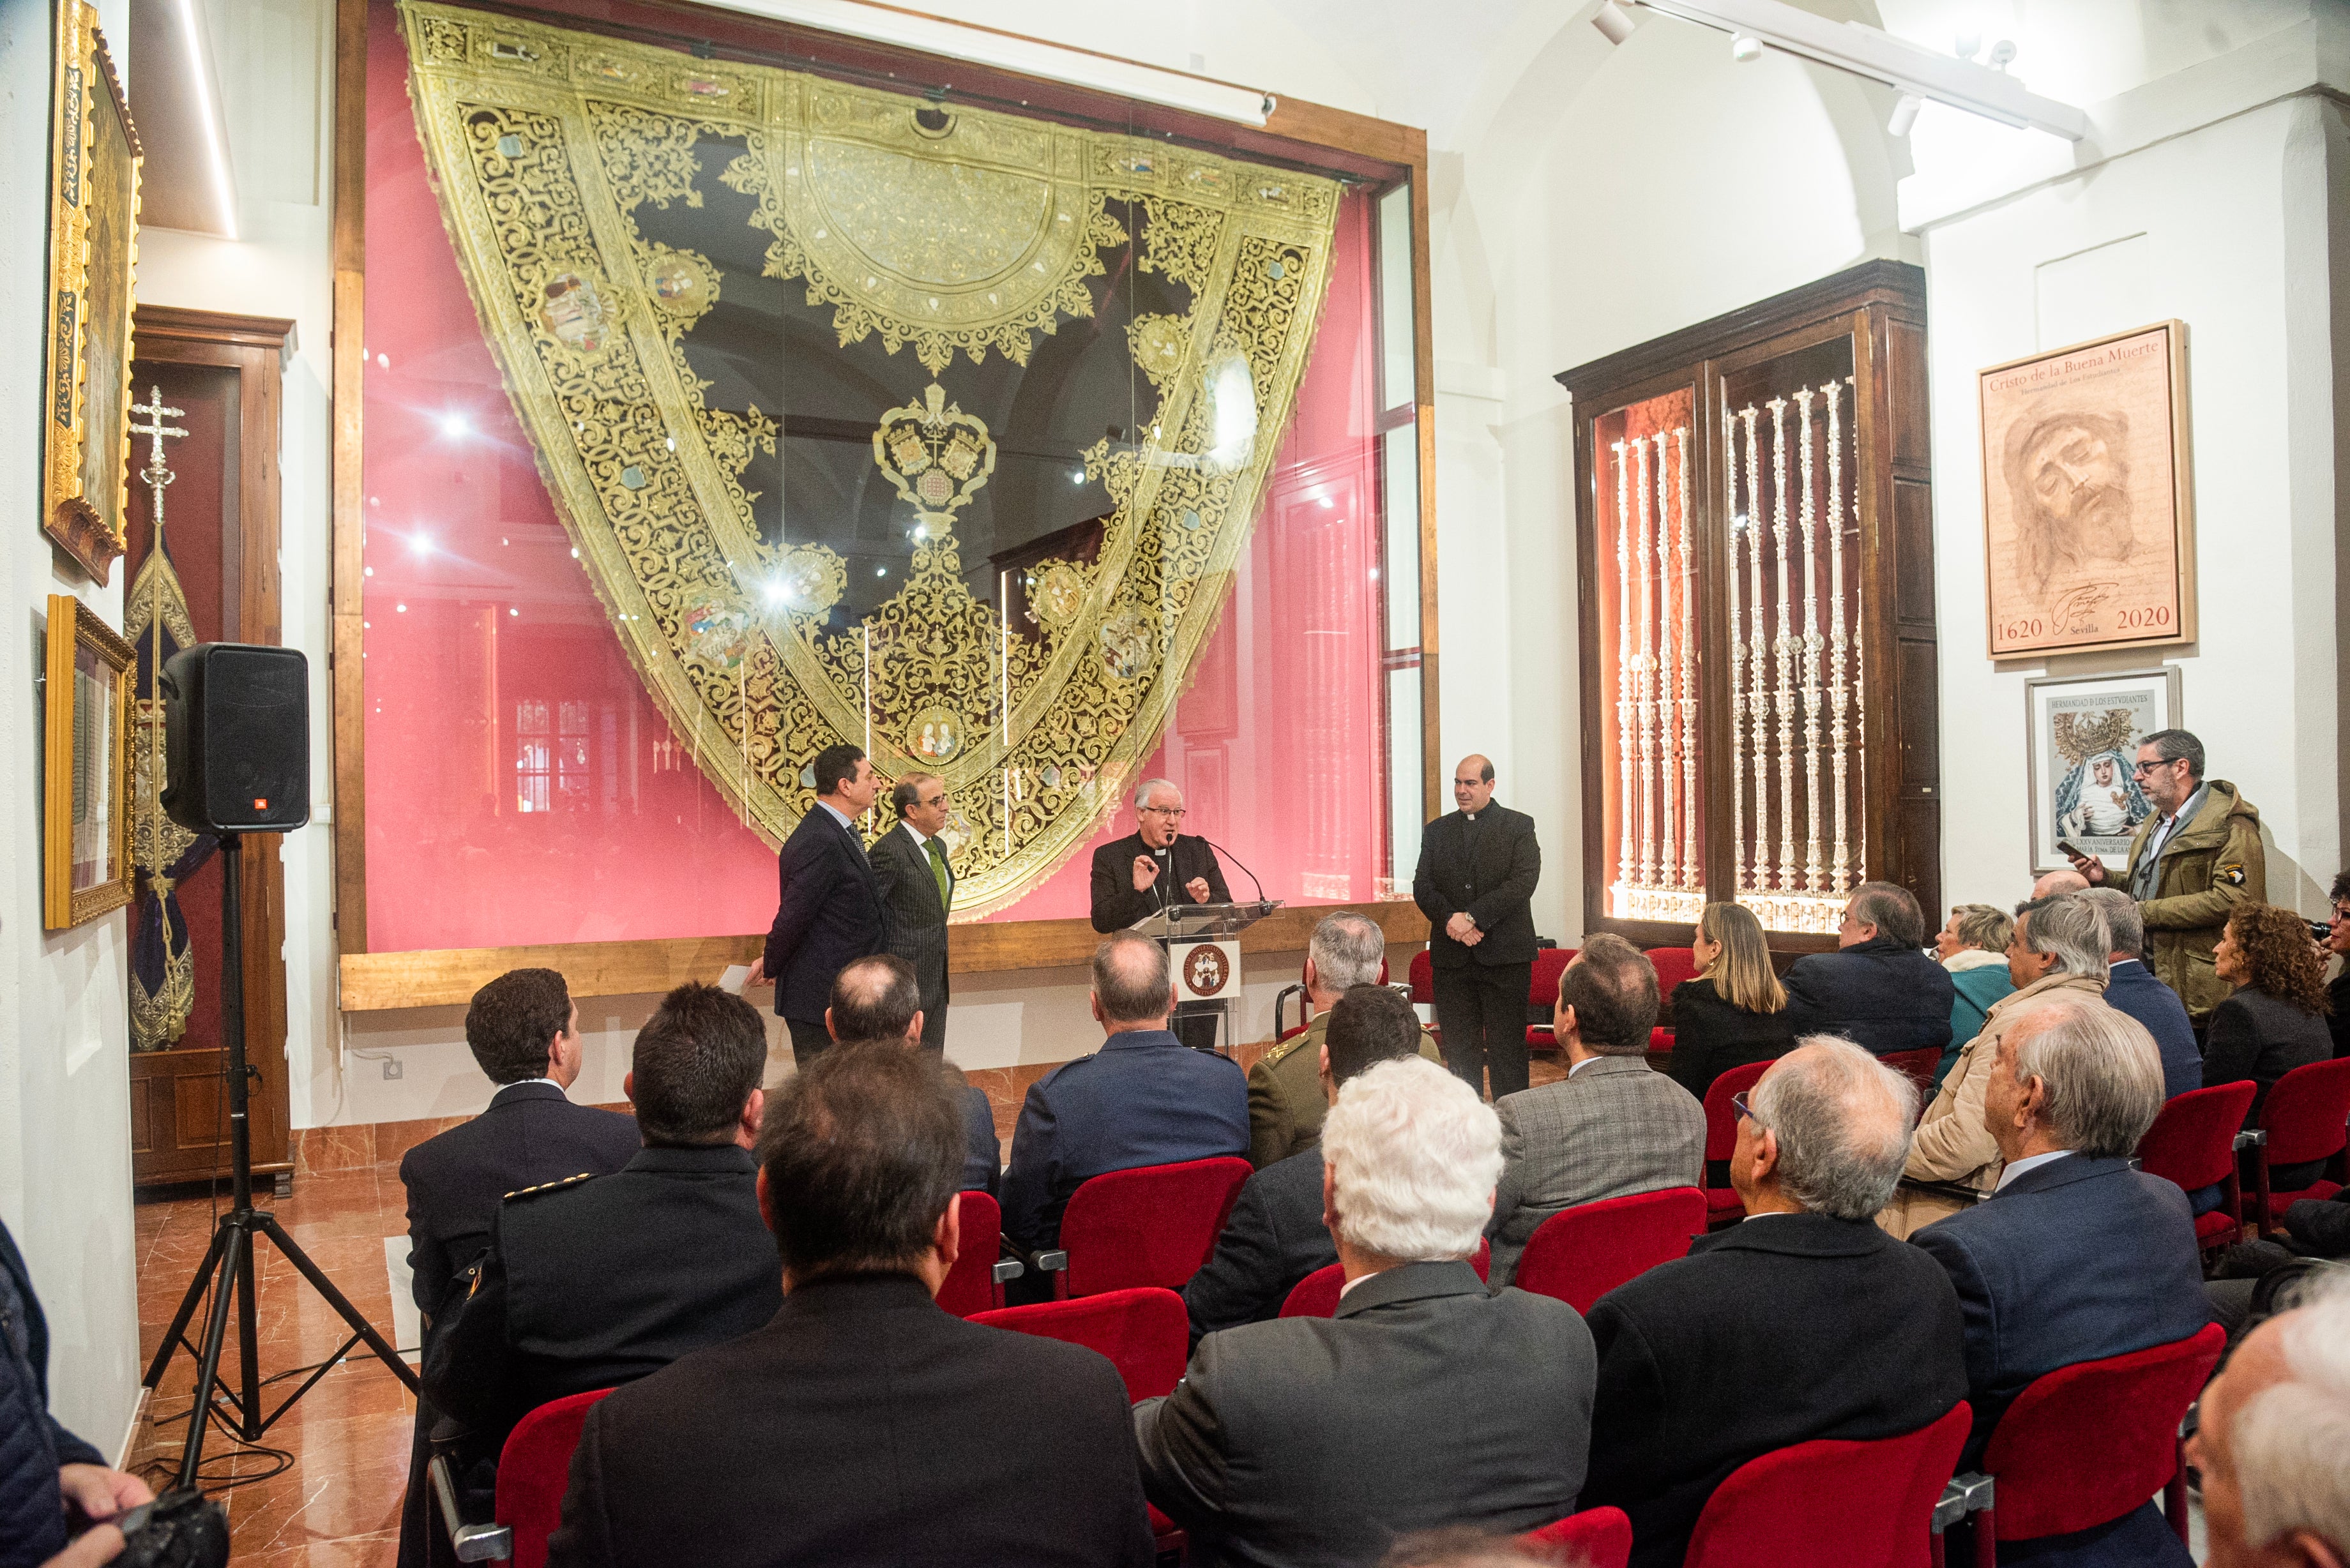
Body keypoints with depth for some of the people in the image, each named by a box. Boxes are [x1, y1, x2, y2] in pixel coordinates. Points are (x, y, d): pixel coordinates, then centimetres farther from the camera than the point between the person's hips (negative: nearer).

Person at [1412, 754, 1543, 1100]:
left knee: (1507, 1051, -1)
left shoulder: (1518, 826, 3)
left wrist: (1472, 917, -17)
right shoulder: (1437, 831, 13)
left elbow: (1523, 882, -11)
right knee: (1459, 1051, 7)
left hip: (1504, 955, -3)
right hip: (1451, 956, 3)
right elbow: (1422, 887, 5)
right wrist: (1451, 919, -13)